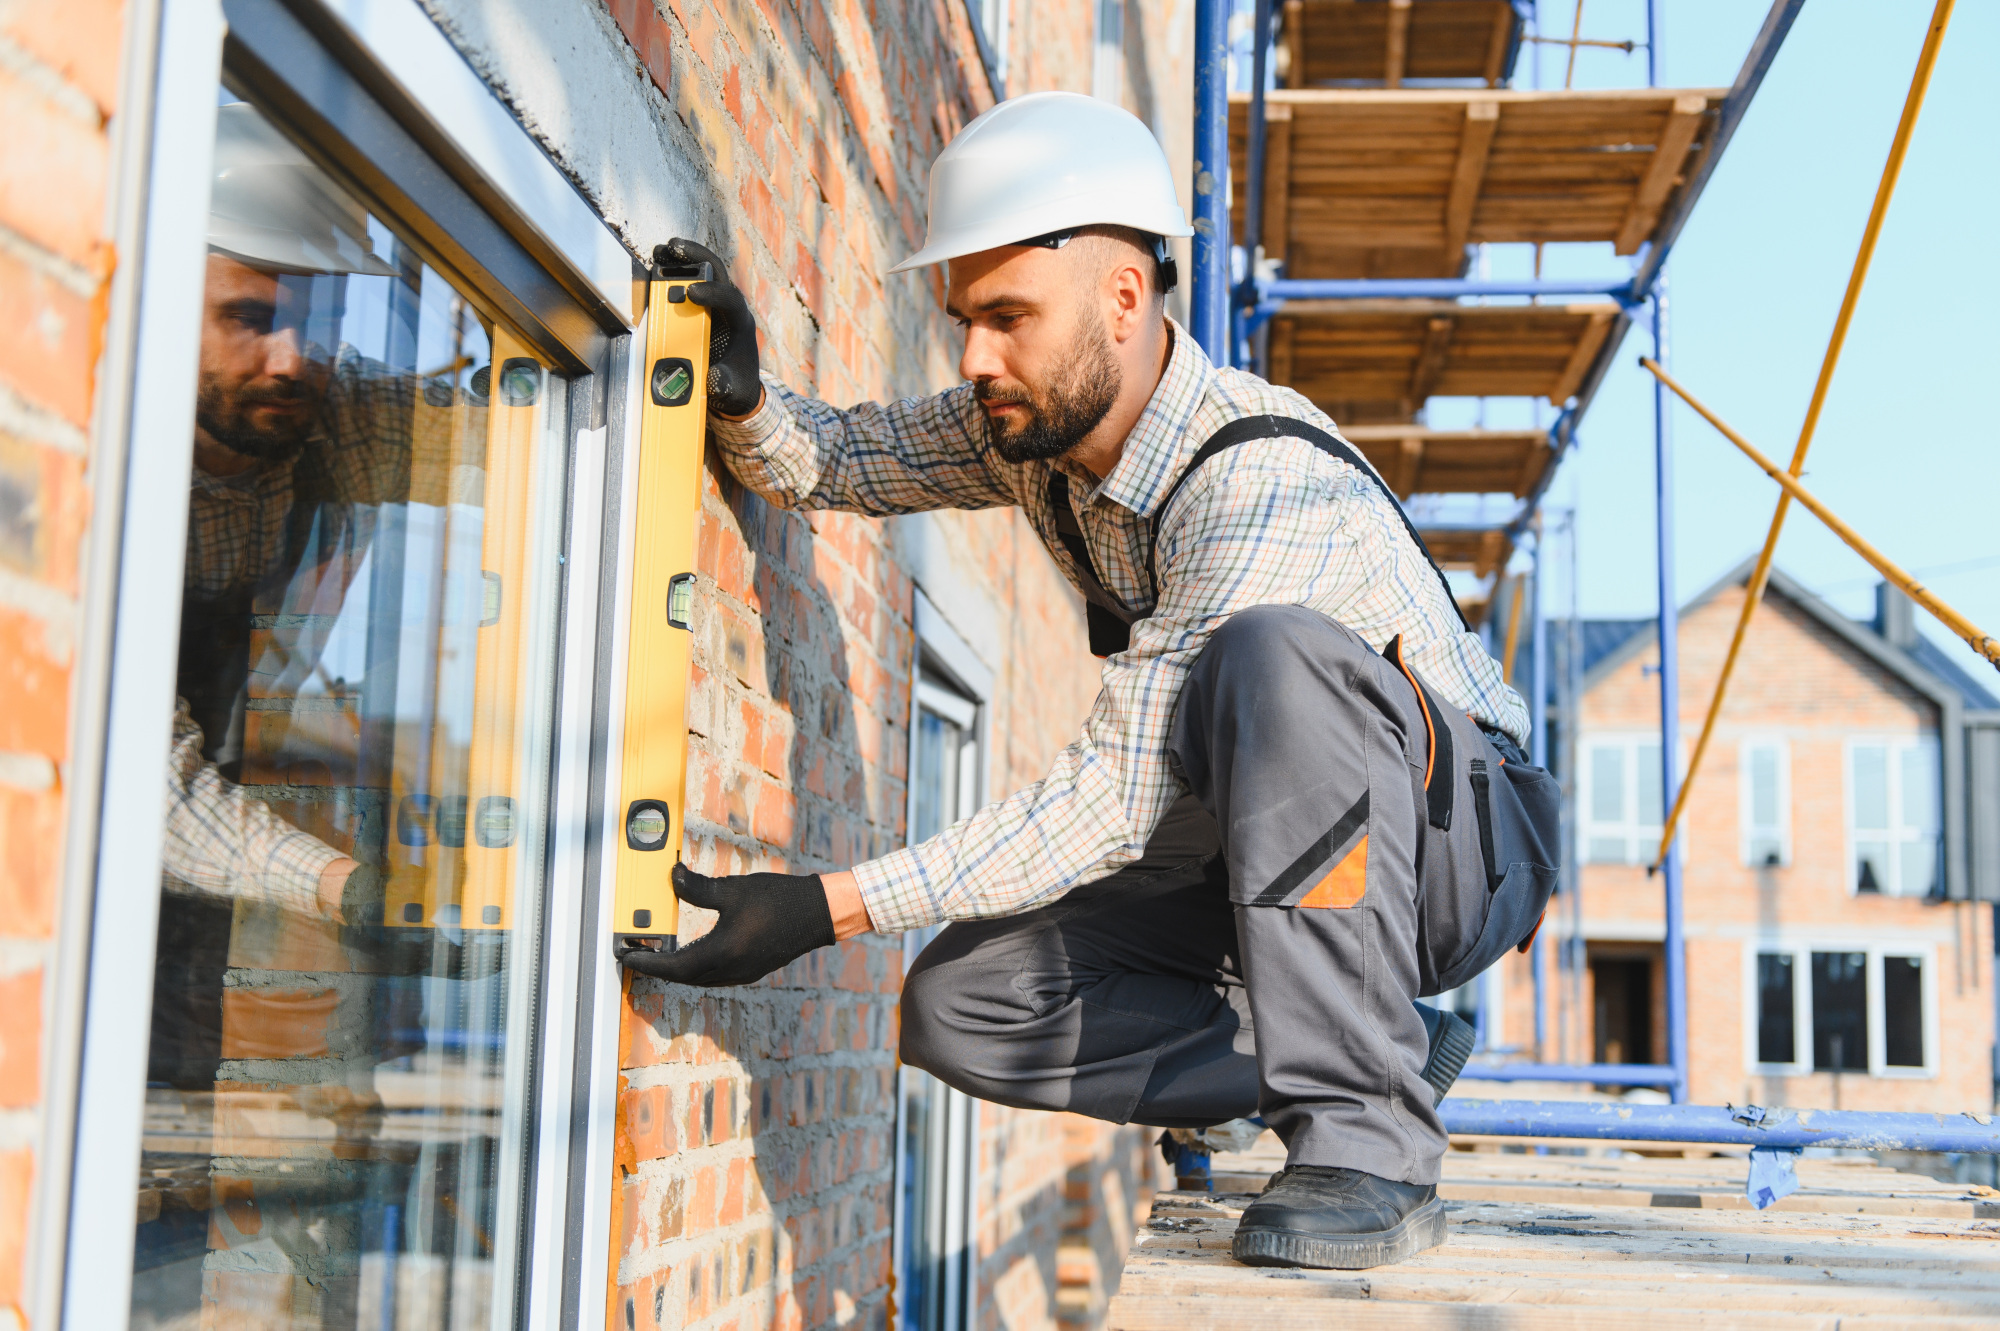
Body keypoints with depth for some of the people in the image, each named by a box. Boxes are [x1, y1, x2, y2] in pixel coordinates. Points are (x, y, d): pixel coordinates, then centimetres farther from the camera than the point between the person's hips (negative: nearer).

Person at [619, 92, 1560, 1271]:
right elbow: (836, 459, 8)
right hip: (1257, 858, 7)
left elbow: (1119, 802, -32)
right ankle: (1392, 1048, -4)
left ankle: (1370, 1138, -29)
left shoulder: (1269, 478, -29)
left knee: (1273, 651, -38)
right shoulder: (1032, 422, -4)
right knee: (962, 1006, -11)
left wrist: (830, 907, -33)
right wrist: (742, 397, -16)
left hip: (1464, 840, -7)